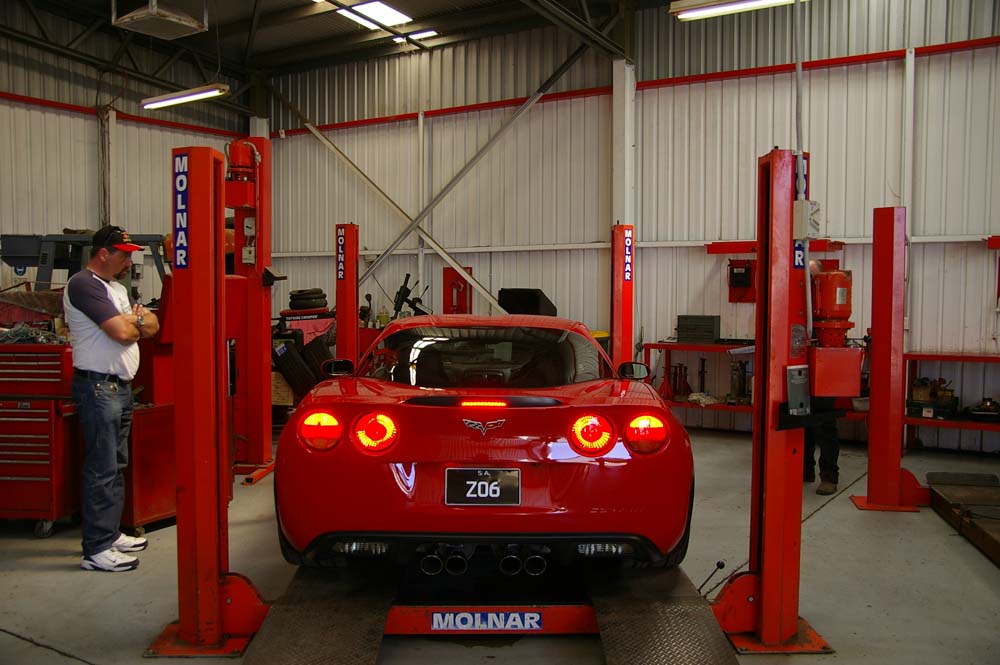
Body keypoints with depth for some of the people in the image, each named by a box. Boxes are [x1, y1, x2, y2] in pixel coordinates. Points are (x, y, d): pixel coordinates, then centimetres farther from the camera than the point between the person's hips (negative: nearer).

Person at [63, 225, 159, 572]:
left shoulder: (116, 288, 19)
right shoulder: (84, 284, -12)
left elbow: (152, 326, 14)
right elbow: (123, 332, -20)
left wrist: (132, 319, -7)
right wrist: (137, 320, 1)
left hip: (120, 387, 10)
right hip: (98, 387, -10)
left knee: (116, 466, 15)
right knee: (102, 470, -8)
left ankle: (110, 534, 25)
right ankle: (97, 550, -2)